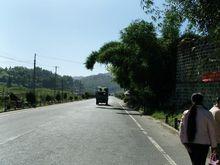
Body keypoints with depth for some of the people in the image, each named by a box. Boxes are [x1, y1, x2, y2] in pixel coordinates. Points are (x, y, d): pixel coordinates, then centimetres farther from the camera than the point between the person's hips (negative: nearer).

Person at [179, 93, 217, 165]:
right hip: (203, 144, -3)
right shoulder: (207, 114, -9)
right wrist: (213, 145, 4)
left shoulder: (186, 113, -1)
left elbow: (182, 129, -1)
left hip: (189, 143, 3)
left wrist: (185, 142, 5)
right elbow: (212, 131, -5)